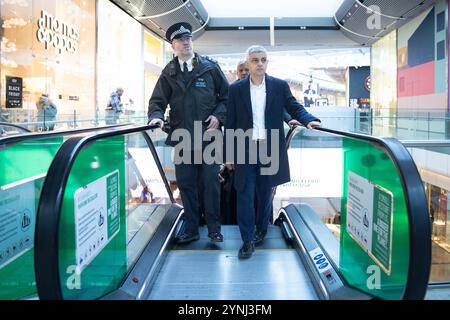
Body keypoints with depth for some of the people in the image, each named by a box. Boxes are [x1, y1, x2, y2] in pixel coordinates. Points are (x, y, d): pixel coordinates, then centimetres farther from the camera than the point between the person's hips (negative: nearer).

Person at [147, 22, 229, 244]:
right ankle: (191, 228, 20)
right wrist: (156, 116, -16)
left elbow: (226, 95, 6)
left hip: (208, 135, -2)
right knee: (185, 184, 7)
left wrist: (218, 116, -9)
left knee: (211, 182, 2)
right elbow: (158, 101, 4)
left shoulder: (210, 67, 4)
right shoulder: (169, 72, 7)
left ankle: (214, 228, 15)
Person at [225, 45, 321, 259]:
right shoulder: (236, 89, 1)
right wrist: (229, 154, 2)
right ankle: (248, 240, 5)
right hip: (244, 150, -1)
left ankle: (261, 230, 31)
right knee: (245, 195, -3)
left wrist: (309, 120, -19)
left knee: (265, 194, 12)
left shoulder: (280, 86, 2)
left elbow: (294, 107, 4)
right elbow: (230, 123, 3)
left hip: (270, 149, 1)